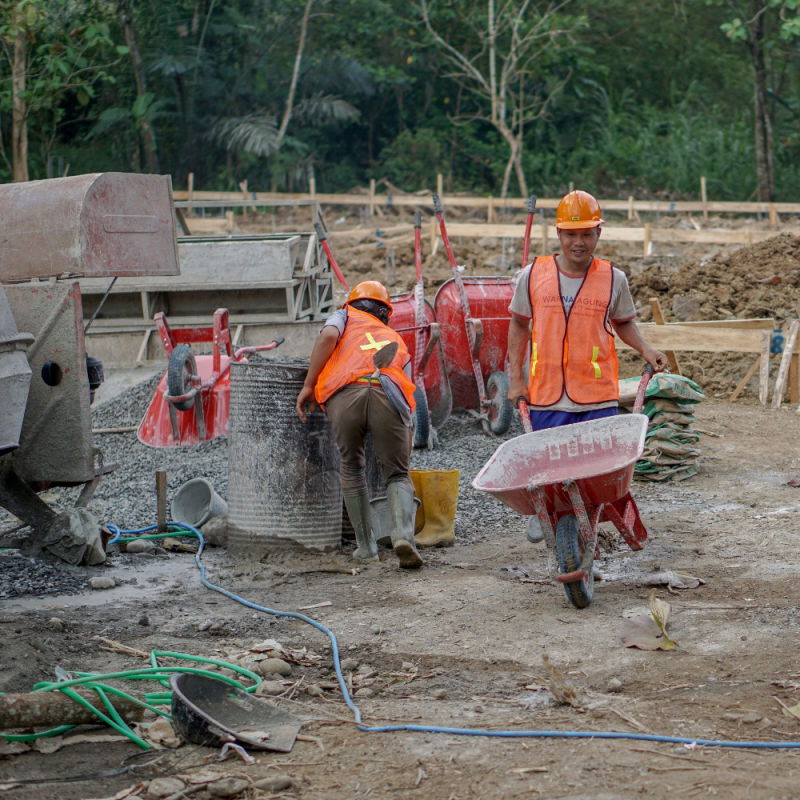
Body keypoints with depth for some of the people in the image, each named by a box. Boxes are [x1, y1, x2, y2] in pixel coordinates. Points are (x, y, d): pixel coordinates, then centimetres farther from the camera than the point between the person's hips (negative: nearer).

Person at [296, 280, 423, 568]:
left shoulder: (346, 316, 32)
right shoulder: (396, 341, 39)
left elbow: (328, 336, 6)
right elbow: (407, 400, 36)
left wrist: (307, 386, 7)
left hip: (343, 395, -1)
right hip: (387, 396, 1)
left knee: (352, 469, 21)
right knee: (397, 475, 12)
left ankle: (366, 546, 21)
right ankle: (403, 534, -14)